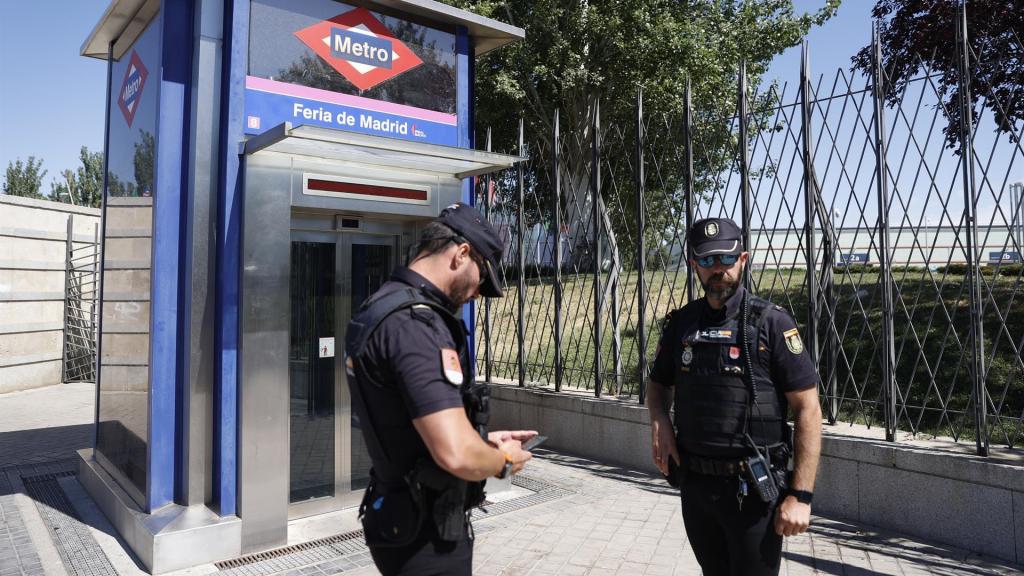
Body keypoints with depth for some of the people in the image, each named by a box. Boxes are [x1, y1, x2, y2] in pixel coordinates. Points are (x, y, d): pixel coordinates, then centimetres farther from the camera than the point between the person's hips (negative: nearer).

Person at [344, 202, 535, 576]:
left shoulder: (383, 308, 7)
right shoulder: (414, 323, -26)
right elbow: (457, 455, -33)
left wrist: (486, 440, 12)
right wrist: (504, 461, -13)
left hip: (405, 517, 9)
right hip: (425, 535, -9)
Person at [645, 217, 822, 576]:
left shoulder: (771, 323, -9)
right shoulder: (680, 323, 3)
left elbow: (807, 410, -10)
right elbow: (658, 385, 17)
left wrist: (800, 495, -15)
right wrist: (659, 422, -5)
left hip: (752, 489, -4)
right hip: (694, 484, 5)